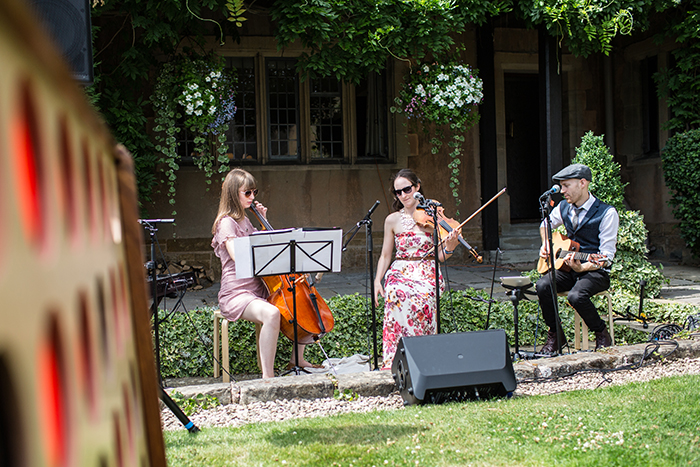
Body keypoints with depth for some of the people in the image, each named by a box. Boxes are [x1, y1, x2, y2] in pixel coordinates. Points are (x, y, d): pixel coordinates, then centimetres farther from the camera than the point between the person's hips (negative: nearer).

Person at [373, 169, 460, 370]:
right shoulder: (393, 220, 7)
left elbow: (440, 256, 4)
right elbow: (385, 256, 13)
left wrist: (449, 247, -17)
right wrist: (377, 280, 0)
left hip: (426, 277, -1)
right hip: (400, 275, 1)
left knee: (420, 299, -28)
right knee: (398, 296, -27)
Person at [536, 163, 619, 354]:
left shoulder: (607, 213, -12)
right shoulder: (564, 207, 6)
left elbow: (606, 256, -16)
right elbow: (546, 224, 30)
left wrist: (582, 267, -31)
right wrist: (545, 244, 11)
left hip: (595, 271, -5)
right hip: (568, 268, 5)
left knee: (576, 296, -35)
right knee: (543, 285, -26)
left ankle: (602, 334, -6)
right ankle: (554, 335, -6)